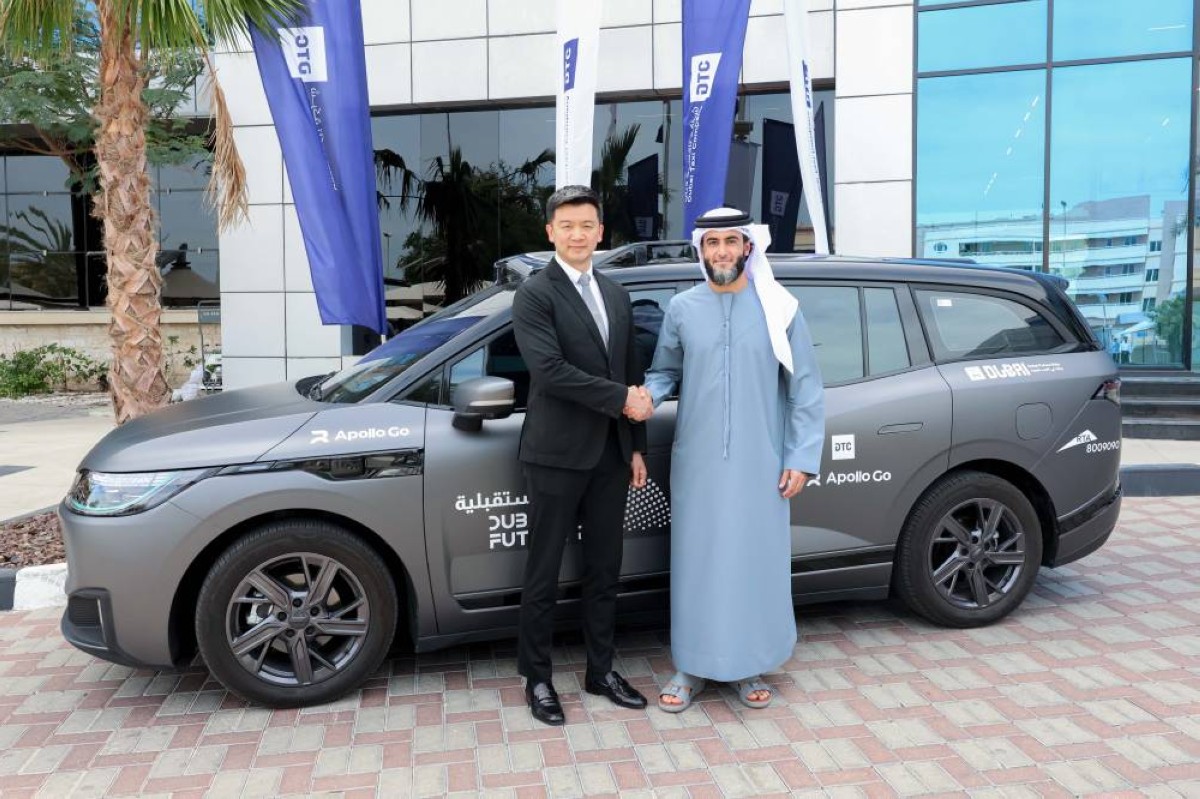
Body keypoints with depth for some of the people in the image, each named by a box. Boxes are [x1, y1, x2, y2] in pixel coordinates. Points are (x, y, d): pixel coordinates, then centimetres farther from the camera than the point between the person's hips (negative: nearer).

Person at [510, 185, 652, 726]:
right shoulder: (534, 294, -7)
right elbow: (549, 369, -20)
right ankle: (537, 679, 21)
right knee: (544, 573, 6)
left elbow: (631, 375, 15)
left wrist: (636, 447, 12)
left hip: (611, 454, 6)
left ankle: (601, 671, 29)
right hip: (558, 455, -6)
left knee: (604, 570, 15)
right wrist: (621, 398, -15)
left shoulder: (616, 296, 14)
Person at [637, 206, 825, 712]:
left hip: (760, 464, -1)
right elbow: (665, 372, 11)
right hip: (696, 462, 1)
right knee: (696, 564, 7)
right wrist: (646, 395, -12)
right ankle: (692, 668, 22)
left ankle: (750, 668, 25)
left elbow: (806, 389, 1)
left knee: (756, 564, 8)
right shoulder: (682, 309, 3)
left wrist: (802, 458, -5)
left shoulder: (778, 308, -1)